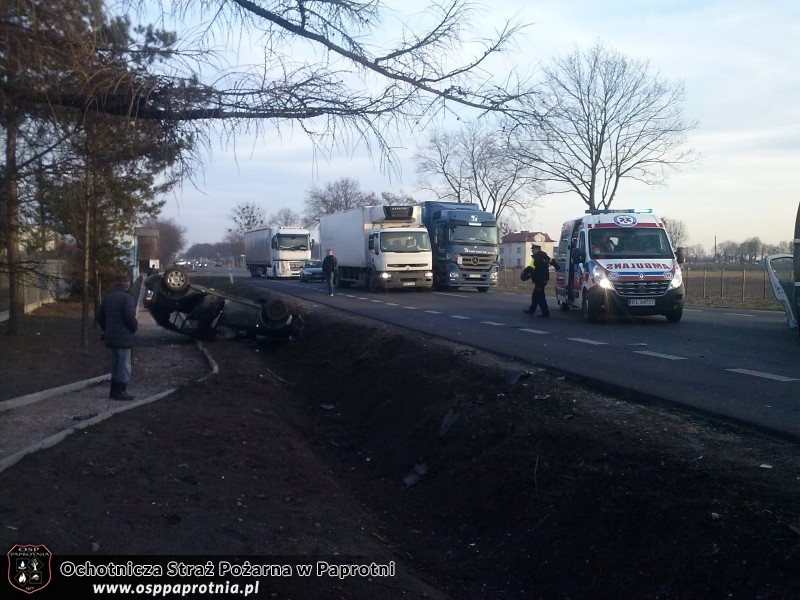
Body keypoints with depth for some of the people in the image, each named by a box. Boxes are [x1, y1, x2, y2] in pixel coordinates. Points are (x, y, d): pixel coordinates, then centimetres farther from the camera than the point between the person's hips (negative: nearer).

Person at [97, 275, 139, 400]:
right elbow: (130, 318, -20)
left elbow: (100, 317, 13)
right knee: (124, 365, -2)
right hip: (124, 337, -7)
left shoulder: (106, 297, 11)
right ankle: (120, 391, -4)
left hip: (110, 337, 7)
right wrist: (135, 327, -1)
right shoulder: (127, 298, -13)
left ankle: (114, 390, 19)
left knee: (114, 364, 16)